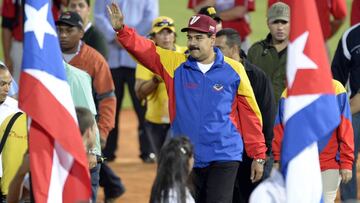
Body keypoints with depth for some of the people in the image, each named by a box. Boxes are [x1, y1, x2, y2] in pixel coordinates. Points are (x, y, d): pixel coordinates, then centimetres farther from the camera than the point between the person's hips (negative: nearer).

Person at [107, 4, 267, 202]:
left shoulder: (233, 70, -1)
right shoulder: (175, 64, 5)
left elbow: (250, 114, 2)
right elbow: (143, 48, -5)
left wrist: (258, 156, 1)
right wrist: (122, 30, -24)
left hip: (224, 159, -3)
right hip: (186, 160, 3)